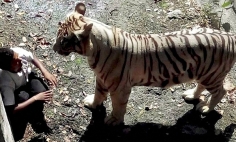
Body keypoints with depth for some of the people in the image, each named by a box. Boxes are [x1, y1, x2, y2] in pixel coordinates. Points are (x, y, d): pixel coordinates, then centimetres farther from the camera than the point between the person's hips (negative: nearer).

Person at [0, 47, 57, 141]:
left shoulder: (18, 52, -33)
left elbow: (33, 59, -9)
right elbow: (12, 110, -39)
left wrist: (45, 72, -23)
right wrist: (36, 98, -38)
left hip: (27, 77, 4)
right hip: (16, 91, -3)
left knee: (42, 91, -22)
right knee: (24, 97, -32)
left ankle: (37, 117, 10)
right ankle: (36, 121, 0)